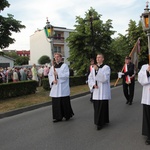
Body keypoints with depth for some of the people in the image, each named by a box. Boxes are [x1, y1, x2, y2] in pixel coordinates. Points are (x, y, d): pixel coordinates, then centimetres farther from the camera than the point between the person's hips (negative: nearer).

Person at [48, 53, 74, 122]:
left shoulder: (64, 66, -2)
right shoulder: (53, 67, 13)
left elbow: (67, 75, -12)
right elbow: (50, 75, 9)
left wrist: (58, 74, -20)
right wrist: (53, 80, -10)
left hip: (63, 88, -4)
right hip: (55, 88, 5)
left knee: (64, 102, 0)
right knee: (56, 103, 4)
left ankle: (68, 115, 19)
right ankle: (58, 117, 14)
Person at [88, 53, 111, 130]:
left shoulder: (106, 67, -4)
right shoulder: (93, 68, 12)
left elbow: (105, 78, -17)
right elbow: (90, 78, 11)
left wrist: (98, 70, -22)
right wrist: (93, 84, -7)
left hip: (103, 91, -5)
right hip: (96, 91, 5)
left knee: (102, 107, -3)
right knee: (96, 107, 10)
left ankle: (100, 123, 7)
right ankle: (98, 121, 25)